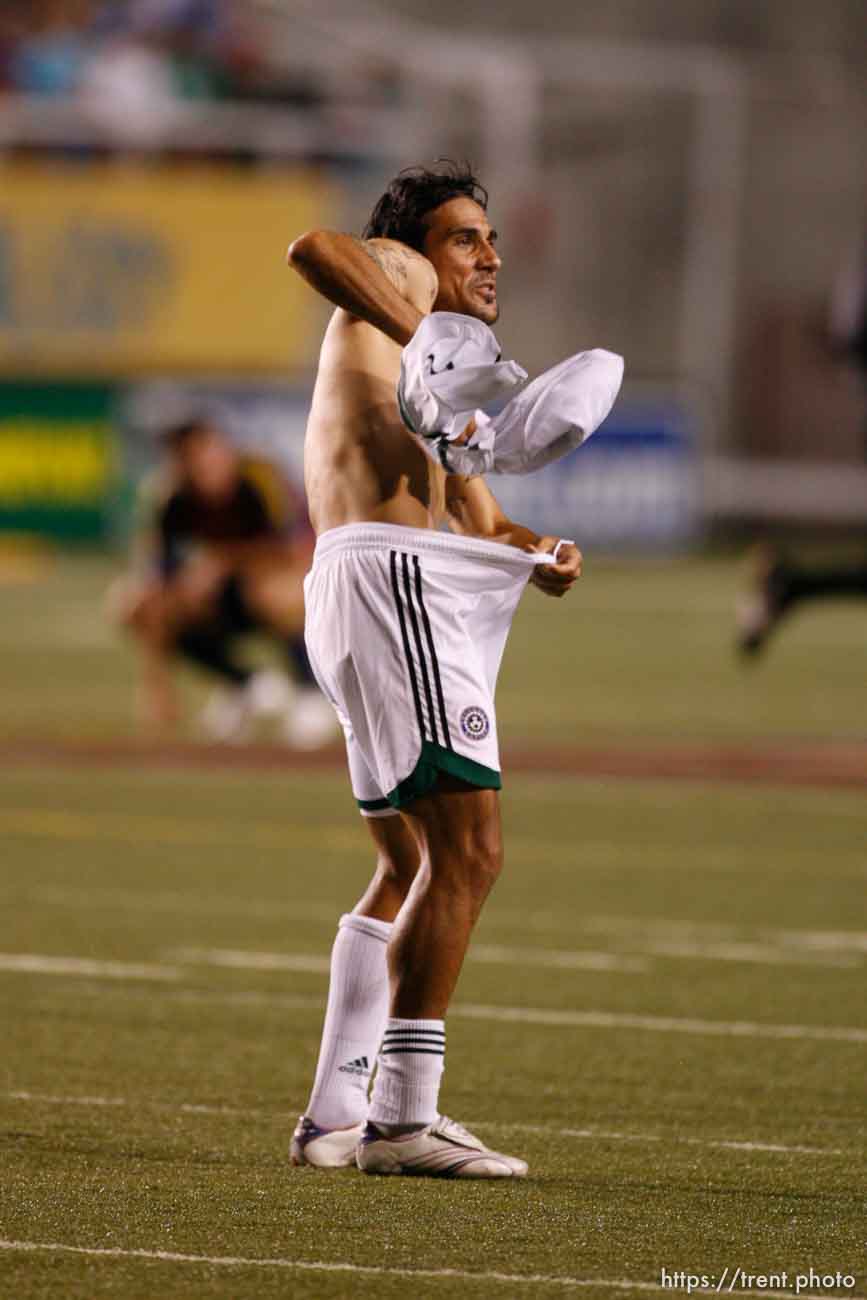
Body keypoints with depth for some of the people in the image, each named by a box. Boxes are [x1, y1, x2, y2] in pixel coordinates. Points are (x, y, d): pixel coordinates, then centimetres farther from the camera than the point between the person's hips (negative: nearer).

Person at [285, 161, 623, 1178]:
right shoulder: (398, 277, 4)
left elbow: (478, 520, 30)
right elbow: (314, 249, -19)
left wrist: (538, 555, 10)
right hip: (389, 572, -11)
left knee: (413, 870, 18)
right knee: (467, 852, -16)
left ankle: (335, 1114, 19)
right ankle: (404, 1117, -20)